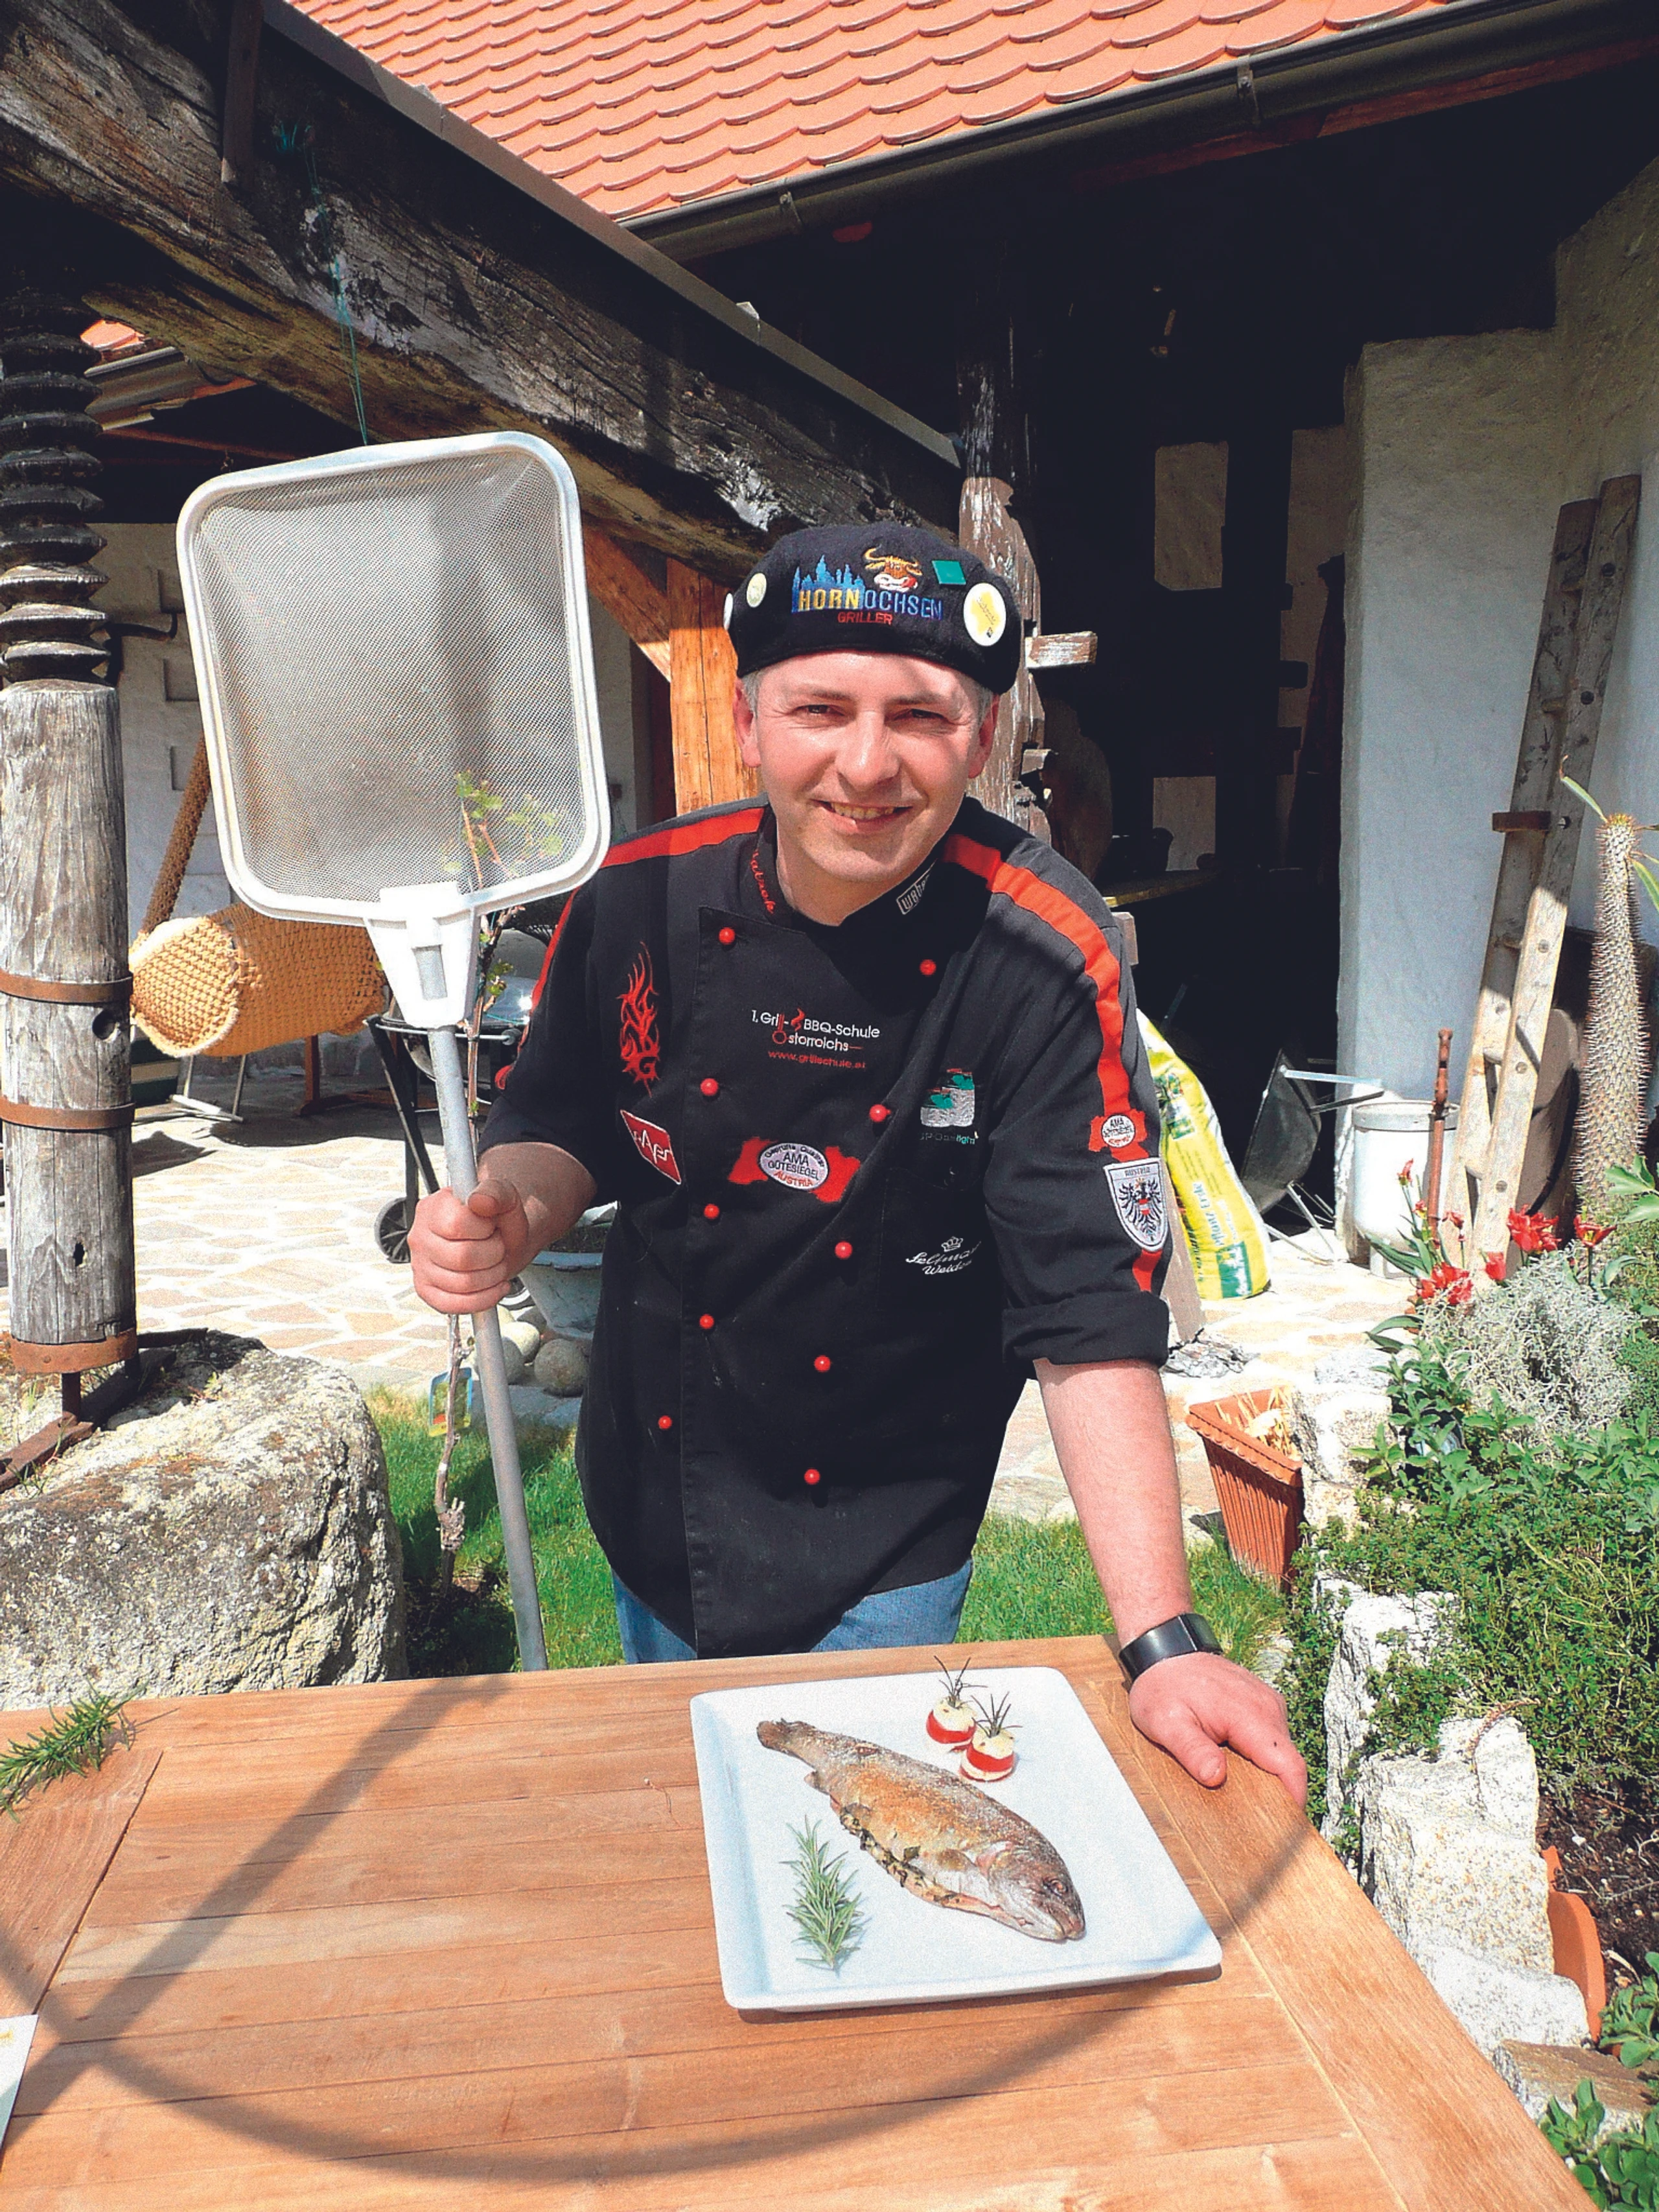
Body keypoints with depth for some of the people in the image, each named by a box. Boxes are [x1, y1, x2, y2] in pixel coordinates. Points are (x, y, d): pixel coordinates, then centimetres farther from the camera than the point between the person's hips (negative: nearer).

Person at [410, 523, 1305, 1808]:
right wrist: (509, 1216, -22)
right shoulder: (642, 899, -16)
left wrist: (1164, 1642, -29)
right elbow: (566, 1124, 1)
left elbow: (1093, 1315, -25)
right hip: (652, 1497, 4)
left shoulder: (1044, 964, -25)